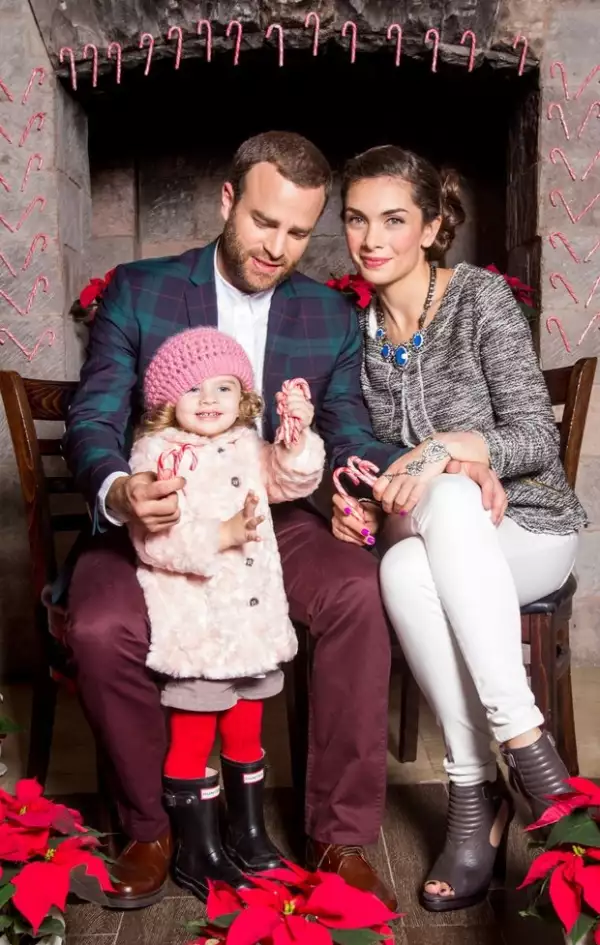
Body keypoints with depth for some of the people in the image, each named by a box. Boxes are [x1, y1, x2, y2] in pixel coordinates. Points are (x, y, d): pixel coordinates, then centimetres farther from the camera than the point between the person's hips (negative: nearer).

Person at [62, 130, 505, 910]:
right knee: (102, 630, -30)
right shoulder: (137, 291, -1)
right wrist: (116, 491, -30)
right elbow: (94, 420, -6)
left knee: (360, 594, -28)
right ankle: (148, 829, 0)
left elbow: (351, 440, 3)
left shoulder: (333, 317, 6)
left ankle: (342, 838, -11)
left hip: (274, 521, 2)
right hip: (152, 521, -1)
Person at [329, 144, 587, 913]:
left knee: (447, 501, -37)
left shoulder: (482, 296, -7)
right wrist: (353, 498, -13)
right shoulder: (354, 327, 6)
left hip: (528, 530, -2)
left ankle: (475, 787, -32)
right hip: (433, 539, 3)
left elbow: (537, 438, -11)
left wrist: (450, 446, -29)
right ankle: (478, 791, -20)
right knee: (403, 568, -34)